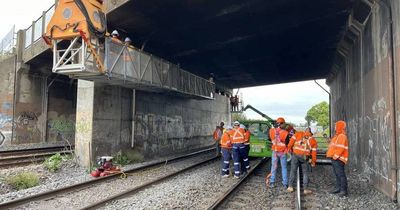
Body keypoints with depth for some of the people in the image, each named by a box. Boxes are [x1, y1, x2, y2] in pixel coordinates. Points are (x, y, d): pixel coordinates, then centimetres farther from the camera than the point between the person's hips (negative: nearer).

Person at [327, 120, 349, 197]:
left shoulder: (342, 136, -15)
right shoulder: (337, 136, 19)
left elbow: (340, 148, -22)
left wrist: (335, 156, -20)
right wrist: (333, 156, 17)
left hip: (338, 159, -11)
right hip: (335, 158, 11)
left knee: (341, 174, -7)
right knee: (337, 174, 15)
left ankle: (344, 190, -3)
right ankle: (338, 188, 23)